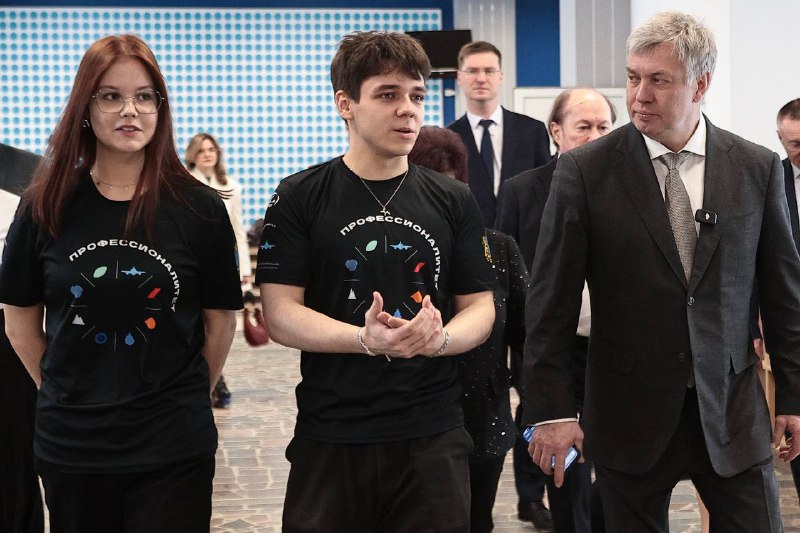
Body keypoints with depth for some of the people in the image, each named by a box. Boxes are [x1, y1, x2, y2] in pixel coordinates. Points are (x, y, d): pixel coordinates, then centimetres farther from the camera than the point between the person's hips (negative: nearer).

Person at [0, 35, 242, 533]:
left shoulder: (199, 208, -5)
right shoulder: (47, 207, 0)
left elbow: (221, 319, 3)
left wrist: (186, 398, 6)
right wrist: (65, 395, 7)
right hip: (69, 444, 2)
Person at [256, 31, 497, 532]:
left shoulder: (454, 201, 6)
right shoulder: (300, 198, -1)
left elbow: (480, 307, 7)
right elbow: (280, 313, -6)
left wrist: (439, 337, -16)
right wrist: (366, 339, -23)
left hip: (433, 434, 2)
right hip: (331, 435, -1)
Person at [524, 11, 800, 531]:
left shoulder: (758, 168, 1)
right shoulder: (585, 170, -5)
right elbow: (551, 302, -4)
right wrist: (551, 409, -8)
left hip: (732, 410, 2)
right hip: (630, 412, -1)